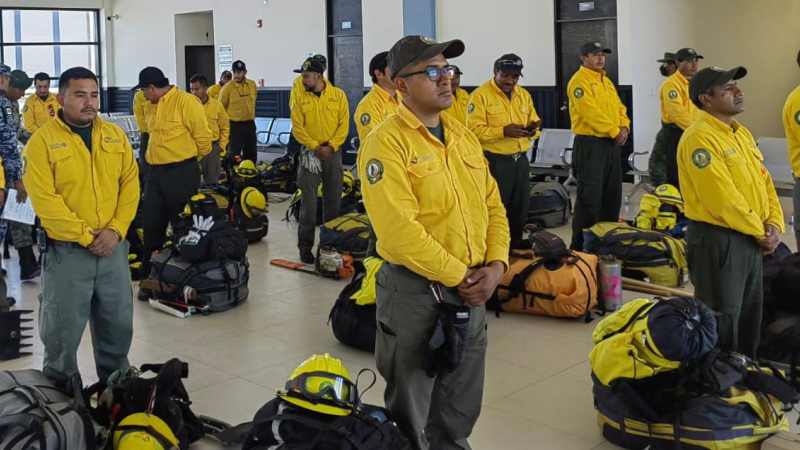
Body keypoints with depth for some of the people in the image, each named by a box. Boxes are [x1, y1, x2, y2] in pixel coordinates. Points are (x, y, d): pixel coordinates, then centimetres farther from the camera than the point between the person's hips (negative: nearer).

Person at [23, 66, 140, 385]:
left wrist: (115, 230, -7)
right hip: (66, 249, -4)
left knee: (118, 322, 14)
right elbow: (44, 199, -13)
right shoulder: (42, 140, -7)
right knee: (63, 328, 6)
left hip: (113, 246, 4)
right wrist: (85, 236, -14)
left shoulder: (116, 136, 7)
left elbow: (130, 184, 5)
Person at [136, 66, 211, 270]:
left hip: (182, 173, -8)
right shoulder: (155, 106, 13)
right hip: (155, 172, 8)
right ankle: (150, 264, 25)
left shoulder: (186, 101, -13)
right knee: (151, 222, 12)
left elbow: (203, 137, -12)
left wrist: (189, 158, 2)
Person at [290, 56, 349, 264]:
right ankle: (305, 245, 2)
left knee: (333, 199, 9)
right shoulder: (301, 98, 1)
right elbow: (297, 128, -3)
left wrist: (331, 146, -12)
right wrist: (316, 147, -13)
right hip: (310, 153, -1)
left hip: (333, 152, 1)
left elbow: (344, 124, -2)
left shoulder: (338, 95, 1)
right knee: (309, 201, -4)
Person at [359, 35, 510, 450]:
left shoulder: (462, 135, 9)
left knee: (461, 405, 22)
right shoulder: (387, 142, -16)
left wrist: (495, 265, -4)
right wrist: (458, 276, -17)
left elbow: (493, 205, 11)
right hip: (415, 292, -7)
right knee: (411, 412, 11)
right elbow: (399, 230, -24)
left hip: (472, 289, 7)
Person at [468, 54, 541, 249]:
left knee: (520, 208, 14)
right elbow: (475, 130, -16)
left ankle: (516, 244, 28)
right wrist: (503, 131, -25)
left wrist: (532, 129, -8)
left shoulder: (524, 94, 13)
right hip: (495, 161, -6)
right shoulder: (481, 95, -9)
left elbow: (533, 122, 17)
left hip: (520, 159, 7)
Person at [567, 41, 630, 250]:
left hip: (613, 144, 9)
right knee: (590, 196, -7)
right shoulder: (579, 81, -10)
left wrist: (624, 127, 0)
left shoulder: (606, 81, 19)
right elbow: (591, 112, -20)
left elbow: (619, 107, 19)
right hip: (590, 144, -9)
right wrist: (614, 131, -16)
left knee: (612, 194, 13)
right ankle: (581, 245, 0)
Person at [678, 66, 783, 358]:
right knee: (721, 320, 2)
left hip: (751, 240, 10)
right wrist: (760, 233, -13)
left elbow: (764, 181, 14)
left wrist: (774, 224, -1)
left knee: (750, 314, 21)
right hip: (716, 241, -9)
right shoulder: (699, 138, -19)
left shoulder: (741, 133, 11)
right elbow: (722, 198, -23)